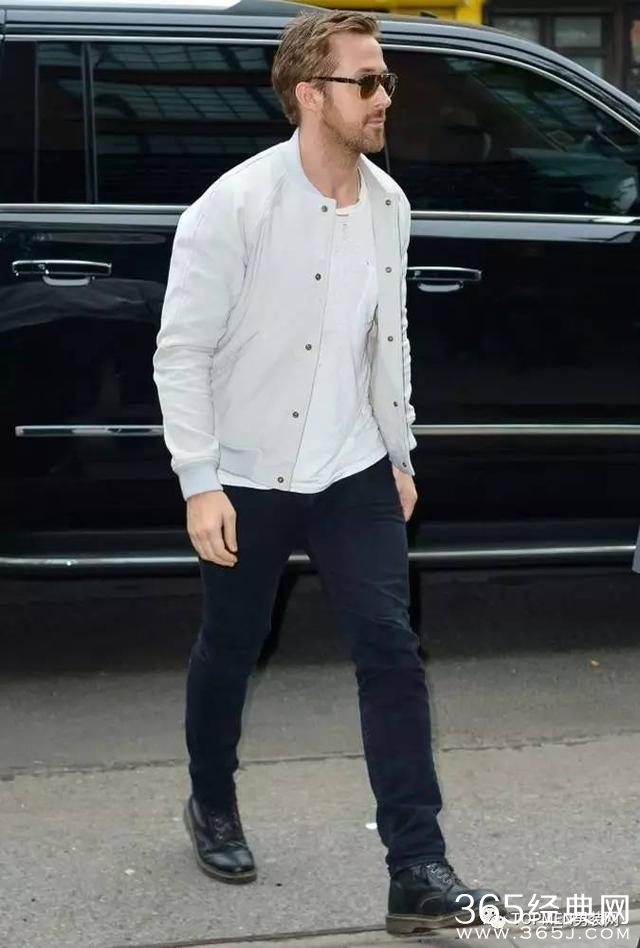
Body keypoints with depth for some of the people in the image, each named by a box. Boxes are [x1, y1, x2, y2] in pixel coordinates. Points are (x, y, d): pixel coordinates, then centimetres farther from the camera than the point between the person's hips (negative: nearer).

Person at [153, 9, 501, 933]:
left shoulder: (388, 204, 0)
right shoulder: (234, 208, -19)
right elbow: (182, 353, -16)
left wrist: (399, 454, 15)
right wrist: (199, 485, -18)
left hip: (353, 471, 4)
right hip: (248, 475, -4)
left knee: (392, 649, -6)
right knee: (231, 650, 14)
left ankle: (417, 871, -4)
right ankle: (213, 806, 41)